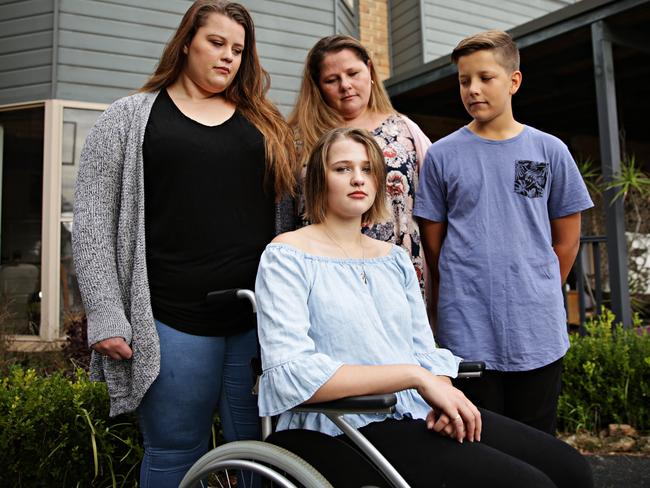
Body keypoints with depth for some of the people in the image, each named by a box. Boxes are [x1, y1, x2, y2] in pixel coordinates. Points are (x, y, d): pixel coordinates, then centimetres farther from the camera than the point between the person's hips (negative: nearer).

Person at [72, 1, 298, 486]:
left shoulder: (265, 121, 14)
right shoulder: (130, 116, 7)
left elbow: (290, 214, 14)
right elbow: (93, 220, 1)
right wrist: (106, 316, -7)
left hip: (261, 318, 3)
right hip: (174, 319, -2)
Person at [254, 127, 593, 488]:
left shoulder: (395, 258, 14)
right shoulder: (287, 256, -7)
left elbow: (426, 350, 12)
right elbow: (289, 373, -19)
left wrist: (442, 394, -11)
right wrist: (415, 375, -21)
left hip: (421, 413, 7)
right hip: (351, 430, -6)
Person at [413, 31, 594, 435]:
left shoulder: (550, 151, 4)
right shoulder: (442, 155, 1)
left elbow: (567, 239, 10)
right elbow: (433, 243, 6)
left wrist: (539, 296, 9)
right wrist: (458, 302, 7)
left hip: (539, 332, 1)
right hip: (467, 334, -1)